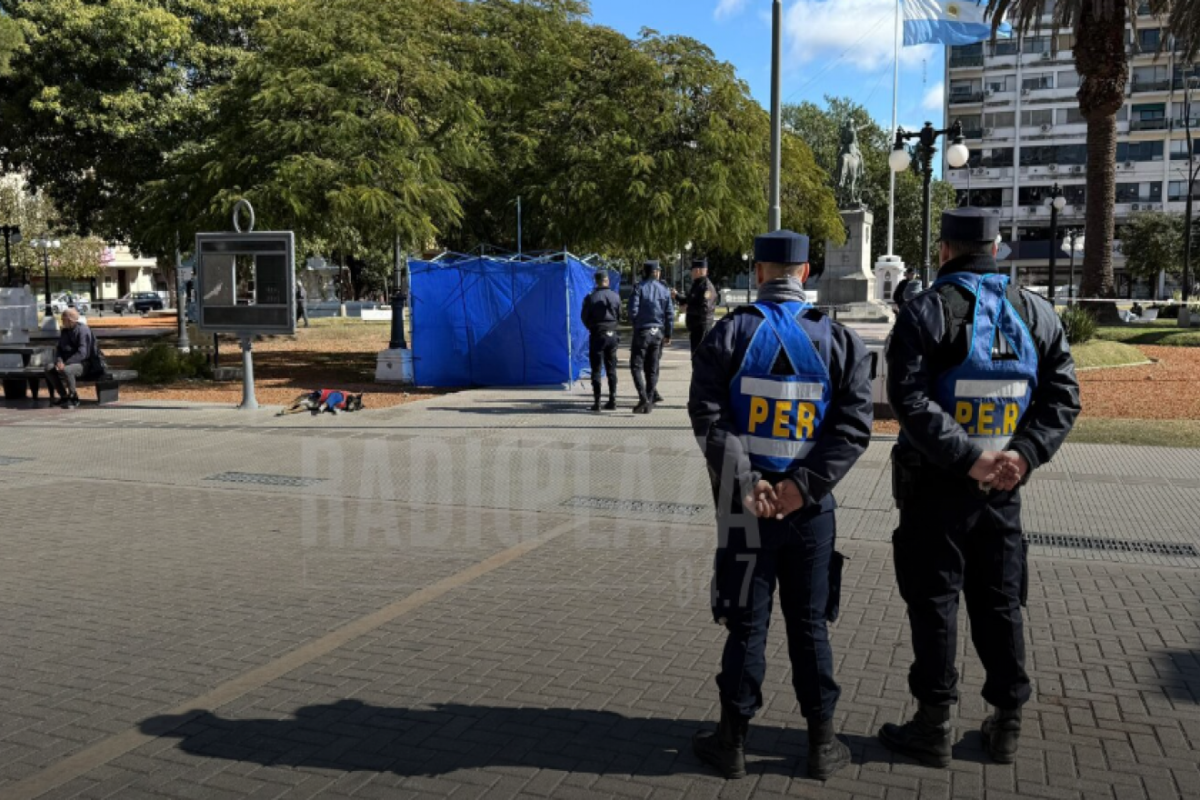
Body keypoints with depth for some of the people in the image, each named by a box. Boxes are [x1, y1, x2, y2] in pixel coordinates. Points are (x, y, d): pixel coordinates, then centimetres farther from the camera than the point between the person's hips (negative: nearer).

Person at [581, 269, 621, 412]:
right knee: (611, 369, 11)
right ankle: (612, 400, 10)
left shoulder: (590, 298, -9)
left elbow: (585, 318, -1)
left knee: (596, 370, 2)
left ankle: (597, 402, -2)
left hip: (597, 336, -3)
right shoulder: (615, 297, -1)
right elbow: (619, 317, 7)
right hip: (612, 335, 3)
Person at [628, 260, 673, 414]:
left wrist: (635, 325, 7)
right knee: (652, 369, 10)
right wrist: (668, 335, 11)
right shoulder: (665, 290, 6)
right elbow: (670, 314, 4)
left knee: (636, 366, 0)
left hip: (642, 331, -4)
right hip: (658, 332, 4)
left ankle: (643, 397, -17)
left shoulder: (639, 288, -5)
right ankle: (649, 402, 12)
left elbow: (633, 310, -11)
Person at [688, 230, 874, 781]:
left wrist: (747, 485, -14)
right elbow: (853, 426, -8)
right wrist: (802, 486, -12)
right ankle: (822, 745, 23)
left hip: (744, 507, -1)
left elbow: (709, 418, -13)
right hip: (811, 508, 1)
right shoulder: (840, 340, 0)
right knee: (809, 626, 13)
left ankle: (732, 741, 20)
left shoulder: (730, 334, -4)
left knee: (747, 624, 9)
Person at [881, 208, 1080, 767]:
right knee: (1000, 601, 15)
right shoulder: (1035, 311, 5)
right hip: (1002, 487, 4)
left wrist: (967, 457, -19)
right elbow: (1063, 394, 0)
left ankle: (933, 726, 13)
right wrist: (1025, 454, -8)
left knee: (934, 601, 5)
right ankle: (1006, 725, 25)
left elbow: (910, 399, -21)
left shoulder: (926, 311, -9)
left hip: (936, 485, -4)